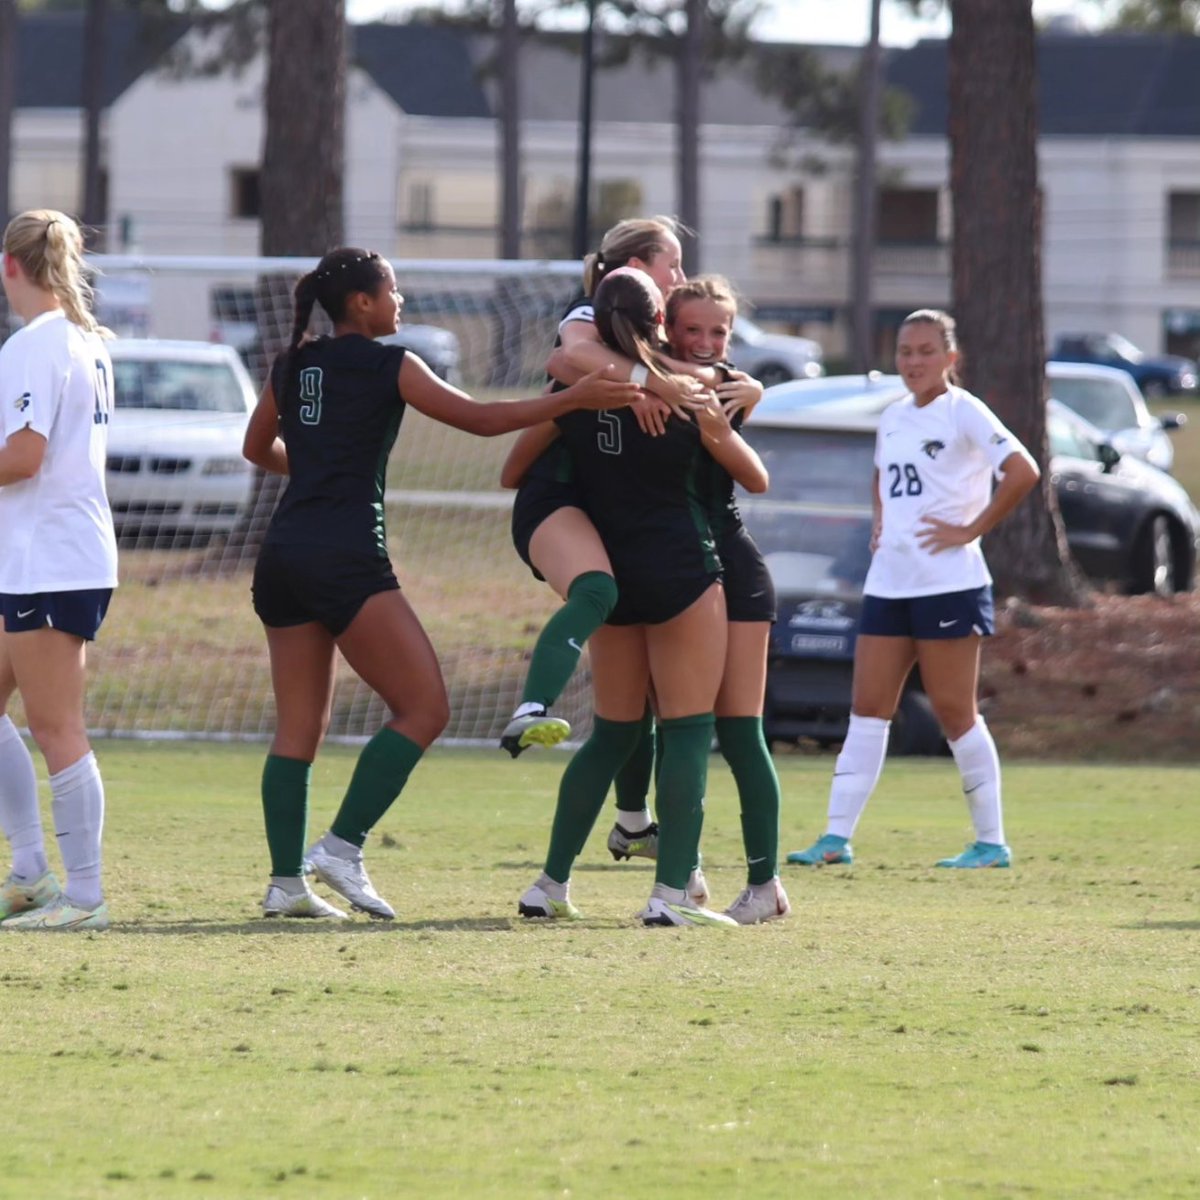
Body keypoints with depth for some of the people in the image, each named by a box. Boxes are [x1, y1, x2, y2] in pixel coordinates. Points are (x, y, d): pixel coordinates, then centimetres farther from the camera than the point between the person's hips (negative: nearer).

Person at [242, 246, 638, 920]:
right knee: (424, 708, -3)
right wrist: (573, 400, -3)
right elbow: (479, 418, -5)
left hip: (284, 555, 7)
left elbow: (259, 448, 29)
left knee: (299, 727, 8)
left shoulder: (292, 367, 15)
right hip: (347, 556, -7)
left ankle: (286, 881, 3)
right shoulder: (386, 365, -2)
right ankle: (343, 846, -11)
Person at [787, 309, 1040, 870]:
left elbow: (1022, 471, -19)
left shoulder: (963, 413, -8)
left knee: (954, 712, -3)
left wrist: (971, 529, -17)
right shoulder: (893, 418, 14)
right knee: (867, 708, 3)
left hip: (948, 582, -7)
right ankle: (836, 838, 2)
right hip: (888, 581, 7)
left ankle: (991, 841, 6)